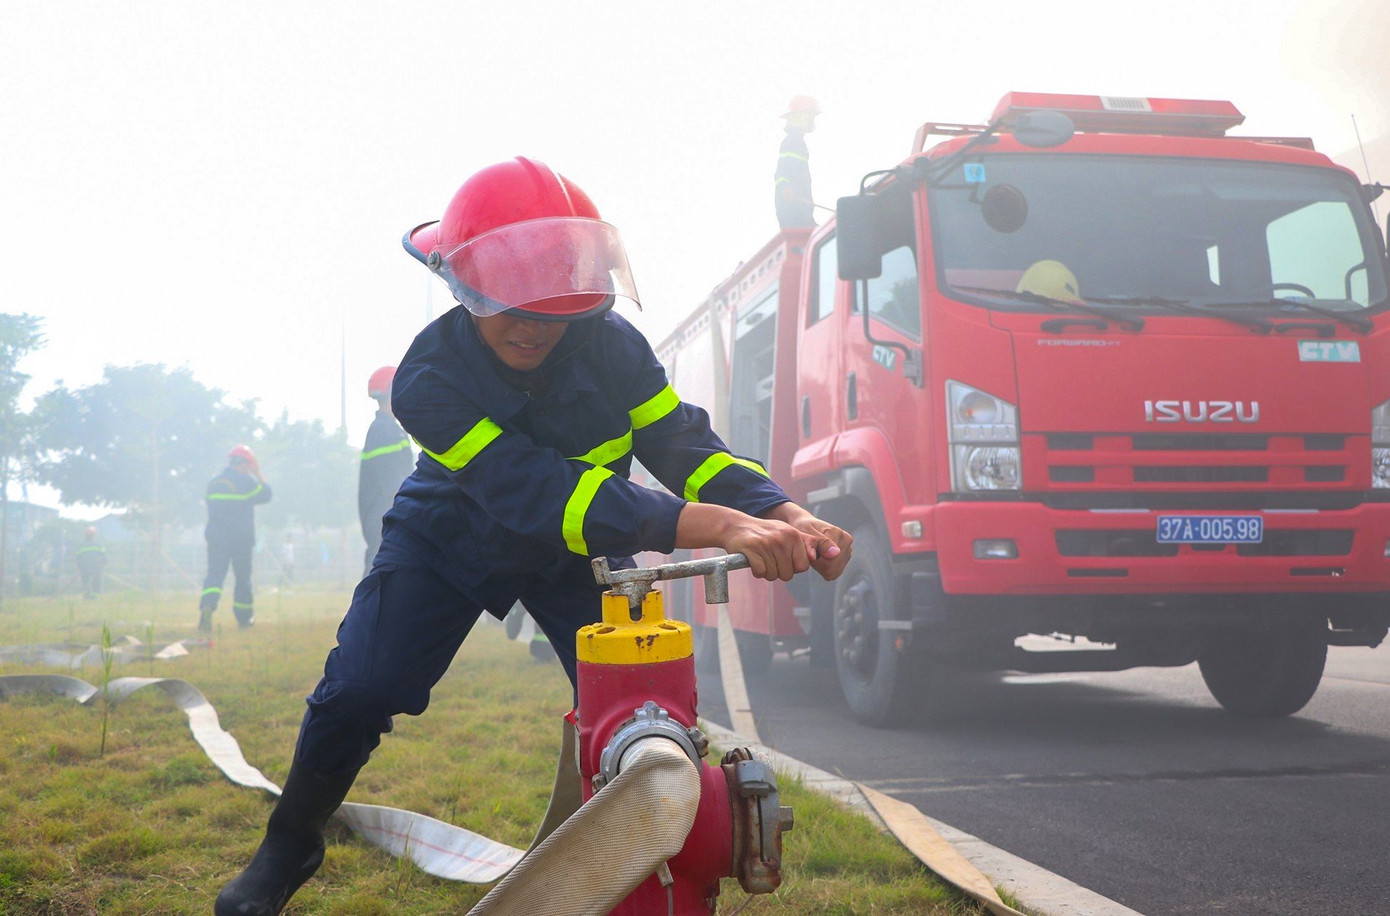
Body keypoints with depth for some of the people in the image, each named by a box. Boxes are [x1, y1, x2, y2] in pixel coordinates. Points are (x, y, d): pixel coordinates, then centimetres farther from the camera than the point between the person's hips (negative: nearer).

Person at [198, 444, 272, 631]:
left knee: (215, 574, -4)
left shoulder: (212, 482, 11)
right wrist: (258, 475, 12)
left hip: (216, 537, 3)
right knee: (243, 577, 10)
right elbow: (265, 495, 4)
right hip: (242, 539, -3)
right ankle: (244, 617, 19)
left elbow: (212, 506, 18)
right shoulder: (247, 481, -7)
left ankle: (207, 605, -32)